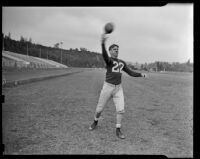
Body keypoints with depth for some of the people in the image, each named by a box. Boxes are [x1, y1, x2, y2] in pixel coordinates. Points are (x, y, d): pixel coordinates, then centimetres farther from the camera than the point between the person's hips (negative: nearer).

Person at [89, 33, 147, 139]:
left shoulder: (122, 62, 13)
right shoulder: (108, 60, -7)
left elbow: (130, 73, 14)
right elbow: (104, 55, -32)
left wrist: (140, 74, -3)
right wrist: (103, 43, -51)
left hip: (118, 88, 4)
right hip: (107, 87, -4)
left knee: (121, 109, -8)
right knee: (99, 109, 6)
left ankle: (118, 131, 4)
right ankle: (95, 122, 36)